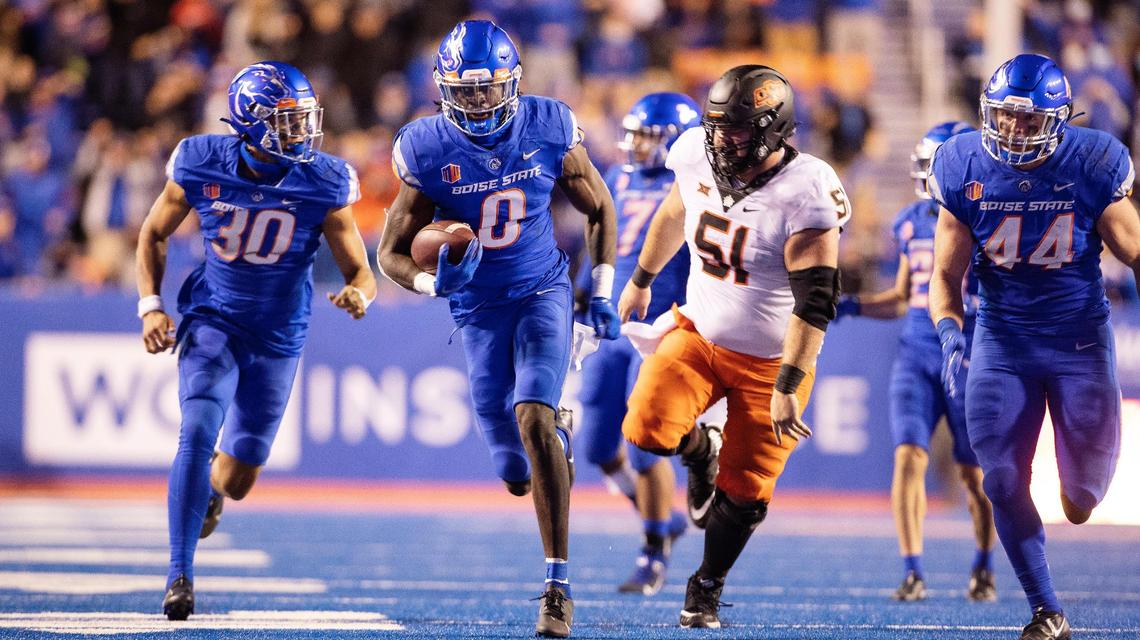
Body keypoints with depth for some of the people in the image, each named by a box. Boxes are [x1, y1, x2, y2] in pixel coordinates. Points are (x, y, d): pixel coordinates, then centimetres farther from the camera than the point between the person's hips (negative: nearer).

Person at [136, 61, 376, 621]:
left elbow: (360, 270, -8)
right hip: (213, 320, -1)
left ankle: (212, 485, 48)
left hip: (278, 338, 1)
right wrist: (150, 306, -7)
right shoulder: (202, 167, -13)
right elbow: (153, 234, 5)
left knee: (237, 481, 7)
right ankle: (179, 575, -20)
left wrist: (359, 294, -32)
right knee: (199, 431, -25)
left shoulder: (322, 185, -15)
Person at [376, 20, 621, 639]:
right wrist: (433, 281, -27)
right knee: (516, 476, 4)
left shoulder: (548, 130, -11)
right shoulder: (428, 150, -12)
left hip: (543, 293, -1)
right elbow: (392, 254, -6)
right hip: (479, 307, 1)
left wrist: (602, 293, 1)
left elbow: (599, 210, 6)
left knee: (533, 418, -26)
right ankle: (558, 438, 47)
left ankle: (558, 587, -24)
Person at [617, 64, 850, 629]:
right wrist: (641, 279, 29)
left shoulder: (804, 194, -26)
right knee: (648, 429, -21)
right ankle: (701, 450, 16)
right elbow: (674, 216, 16)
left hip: (770, 359, -4)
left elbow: (815, 301, -27)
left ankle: (705, 591, 25)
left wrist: (788, 387, -31)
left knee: (742, 494, -1)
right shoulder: (700, 159, -8)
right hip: (700, 333, 4)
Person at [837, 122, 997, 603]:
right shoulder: (914, 224, 8)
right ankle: (912, 572, -9)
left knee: (976, 473, 6)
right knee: (909, 457, -13)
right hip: (917, 358, 3)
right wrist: (852, 306, 5)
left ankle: (984, 568, 29)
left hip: (971, 362, -3)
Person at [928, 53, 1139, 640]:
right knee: (1004, 482, -7)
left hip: (1080, 338, -1)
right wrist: (950, 334, -20)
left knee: (1082, 499, 0)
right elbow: (946, 275, -1)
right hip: (1003, 340, 1)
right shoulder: (966, 170, -8)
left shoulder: (1092, 166, -12)